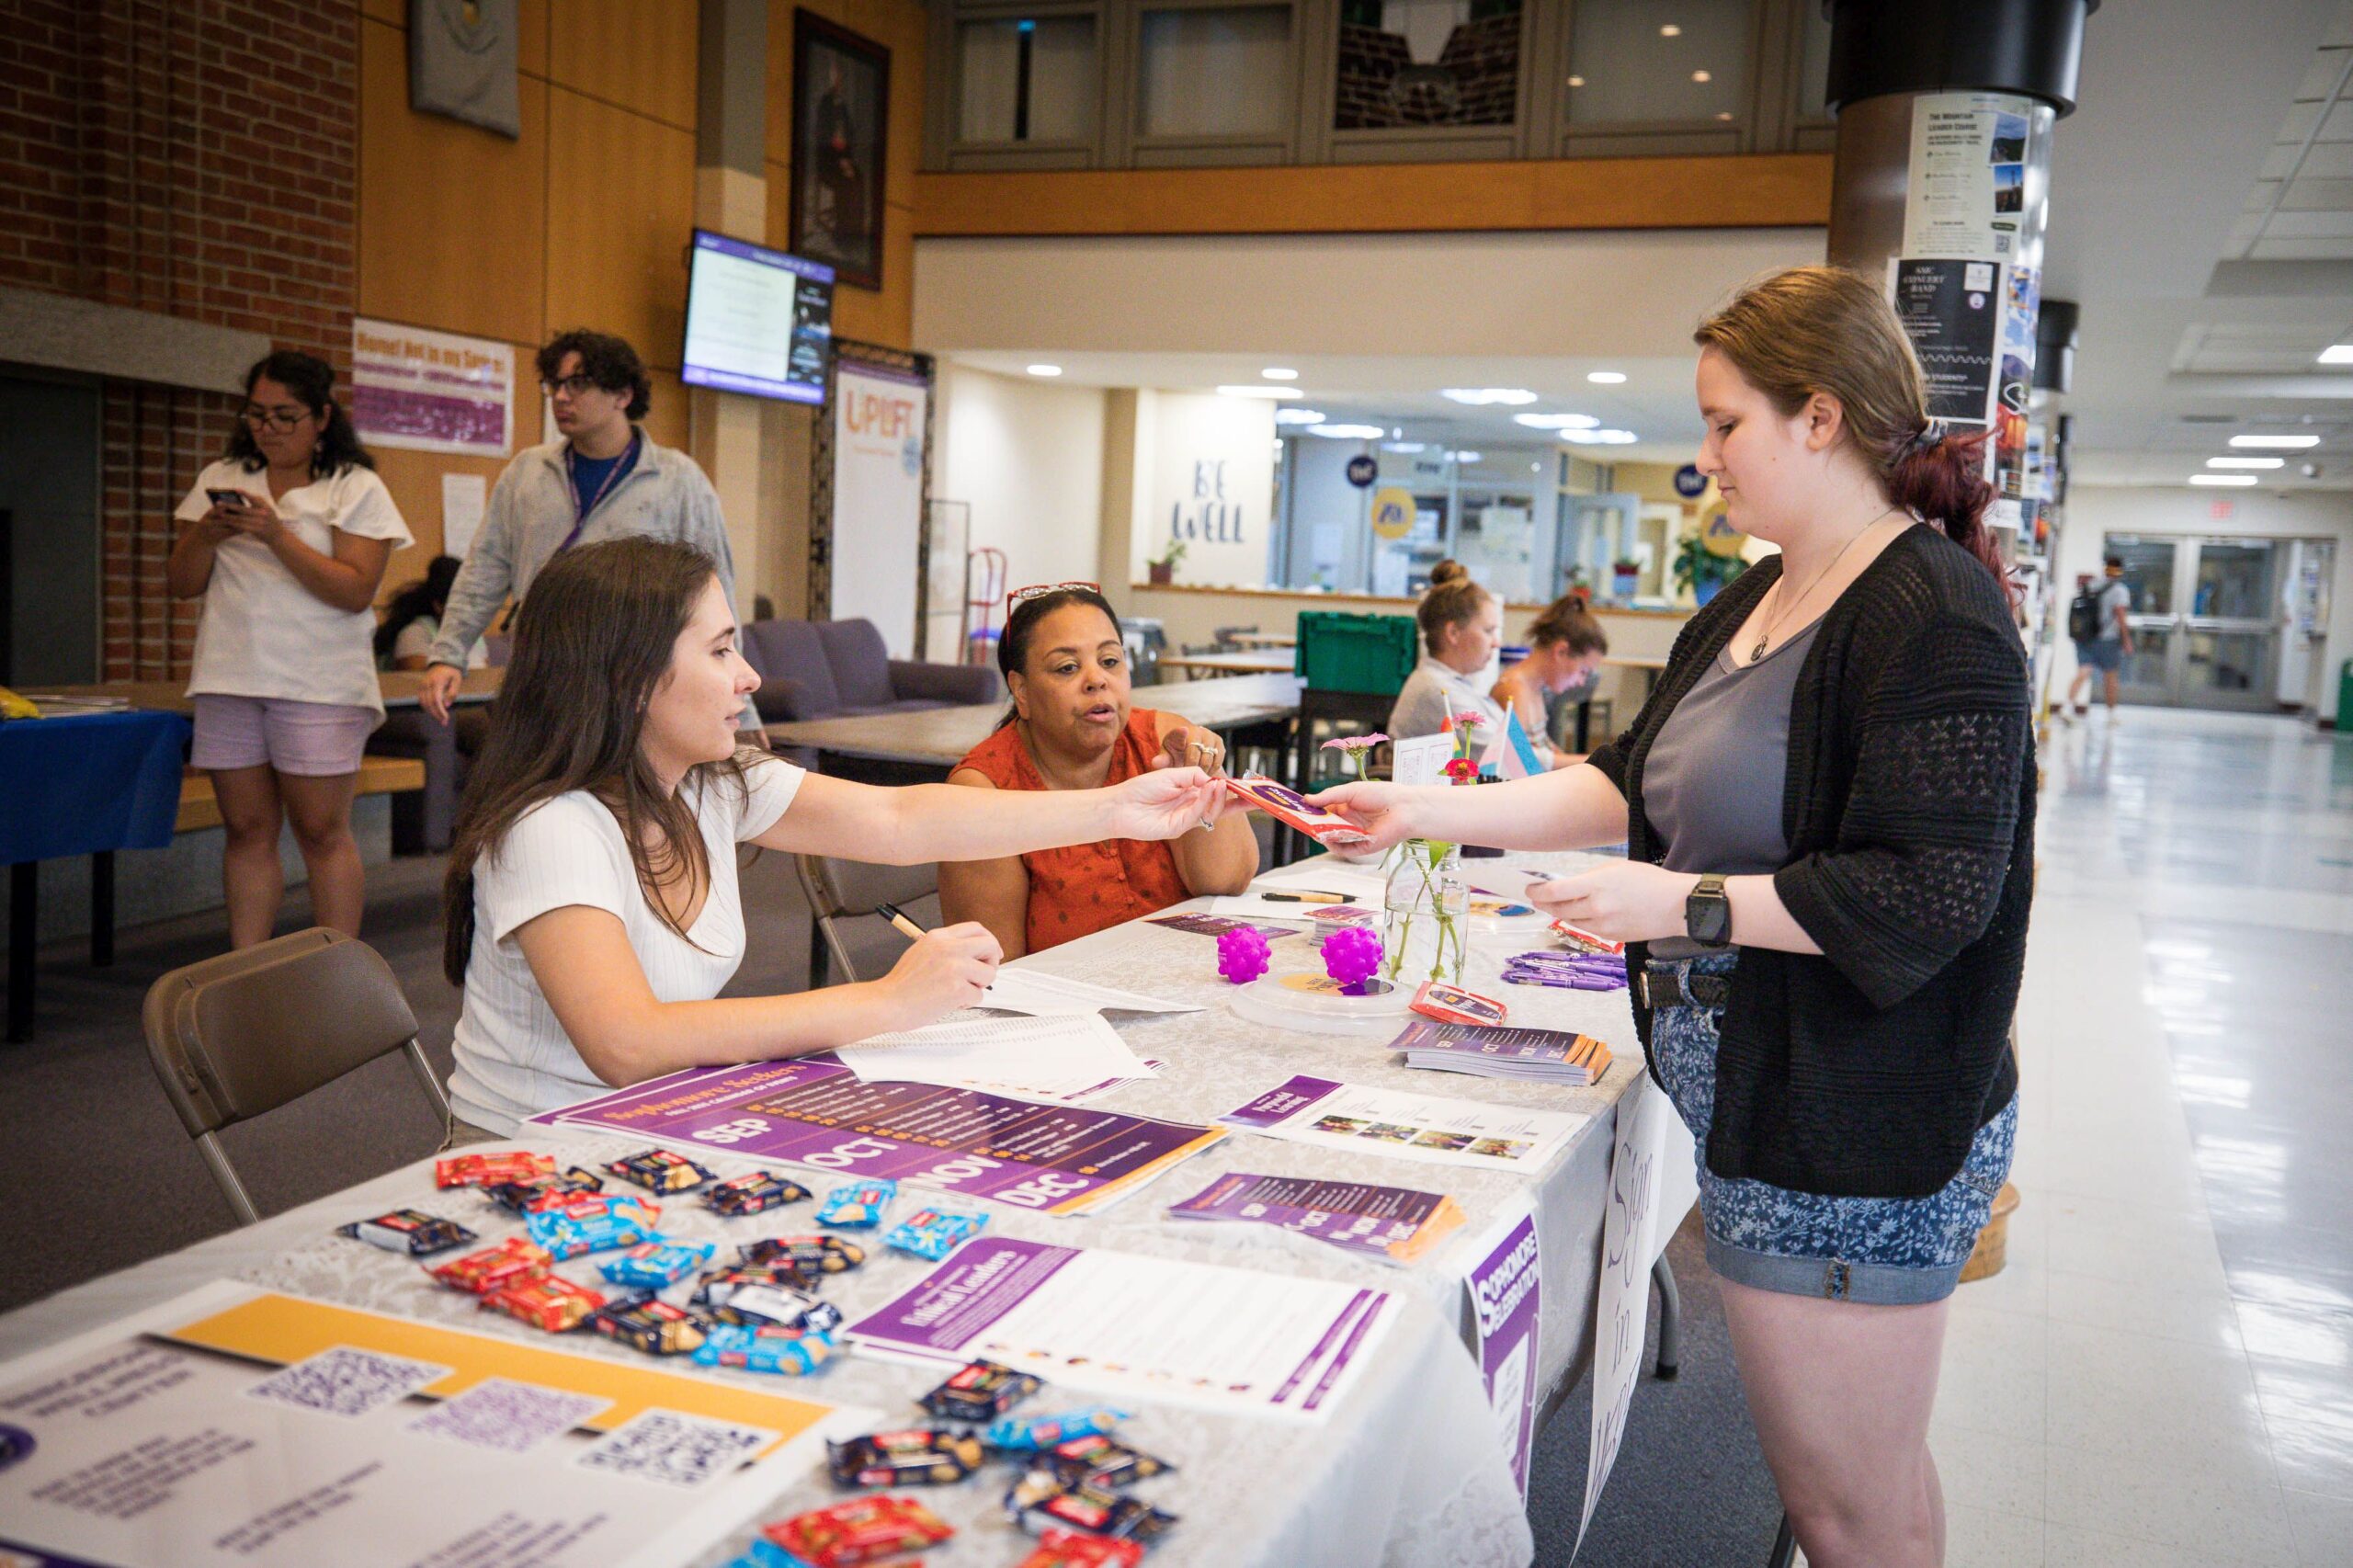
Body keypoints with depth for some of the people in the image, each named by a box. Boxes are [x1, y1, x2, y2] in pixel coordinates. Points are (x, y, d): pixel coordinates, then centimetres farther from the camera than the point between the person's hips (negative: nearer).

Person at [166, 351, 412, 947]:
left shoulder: (356, 488, 2)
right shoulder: (220, 480, 15)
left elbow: (356, 591, -10)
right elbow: (180, 584, 14)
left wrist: (276, 535, -17)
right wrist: (208, 535, -6)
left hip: (319, 686, -4)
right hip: (229, 677, 4)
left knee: (322, 831, -4)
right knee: (247, 830, 6)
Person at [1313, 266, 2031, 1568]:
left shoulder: (1934, 617, -17)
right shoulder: (1754, 603, 12)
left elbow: (1935, 893, -23)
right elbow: (1637, 780, 14)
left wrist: (1686, 904, -21)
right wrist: (1434, 814, 7)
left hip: (1856, 1137, -9)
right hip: (1762, 1109, 9)